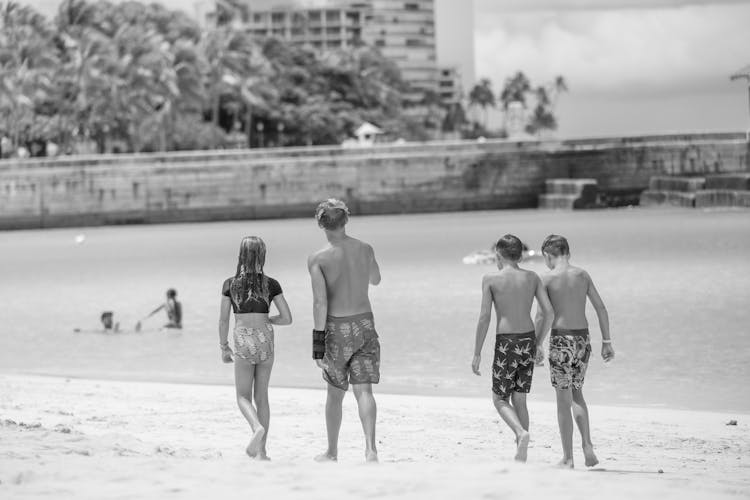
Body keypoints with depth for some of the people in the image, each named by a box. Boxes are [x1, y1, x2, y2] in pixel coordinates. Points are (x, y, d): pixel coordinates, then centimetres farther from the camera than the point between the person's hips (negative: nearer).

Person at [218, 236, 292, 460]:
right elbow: (287, 318, -1)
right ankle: (261, 450, 11)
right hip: (265, 340, 2)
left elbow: (223, 320, 0)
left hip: (243, 342, -2)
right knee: (261, 396, 12)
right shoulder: (271, 284, 0)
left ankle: (258, 427, -20)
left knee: (243, 396, 10)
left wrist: (223, 347, 12)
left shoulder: (230, 284, -2)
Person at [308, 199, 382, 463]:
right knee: (364, 390, -1)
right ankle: (371, 448, -18)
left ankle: (332, 451, 23)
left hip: (337, 327, -2)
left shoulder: (318, 259, -13)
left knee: (335, 393, 13)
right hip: (365, 323, 2)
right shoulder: (365, 250, 0)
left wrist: (318, 343, -15)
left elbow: (320, 302, -17)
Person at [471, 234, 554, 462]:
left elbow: (484, 317, -7)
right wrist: (537, 342, 14)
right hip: (528, 340, 4)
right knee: (519, 400, 13)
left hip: (506, 342, -4)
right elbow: (548, 312, 2)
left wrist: (477, 353, -2)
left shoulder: (491, 279, -4)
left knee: (500, 399, 7)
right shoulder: (532, 278, 6)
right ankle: (521, 457, 11)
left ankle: (521, 433, -20)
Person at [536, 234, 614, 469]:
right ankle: (587, 445, 6)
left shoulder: (548, 278, -6)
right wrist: (607, 341, 10)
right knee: (576, 393, 21)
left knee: (564, 400, 3)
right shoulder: (582, 275, 7)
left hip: (561, 339, -4)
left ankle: (567, 458, 5)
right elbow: (601, 308, 6)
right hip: (583, 338, 4)